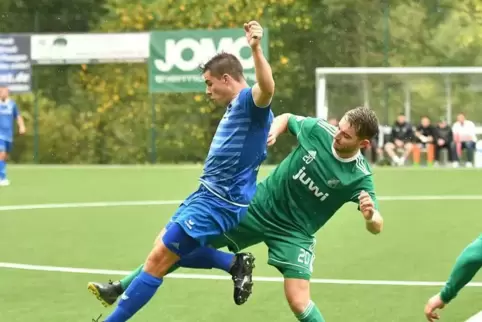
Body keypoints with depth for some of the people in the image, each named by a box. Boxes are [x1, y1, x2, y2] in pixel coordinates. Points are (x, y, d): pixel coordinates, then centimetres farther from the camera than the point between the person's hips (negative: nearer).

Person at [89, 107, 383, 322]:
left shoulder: (359, 178, -21)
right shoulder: (319, 130, -13)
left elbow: (377, 227, -20)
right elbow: (287, 118, 9)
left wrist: (370, 216, -43)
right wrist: (273, 131, -13)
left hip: (293, 233, -3)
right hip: (258, 206, 3)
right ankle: (121, 289, 16)